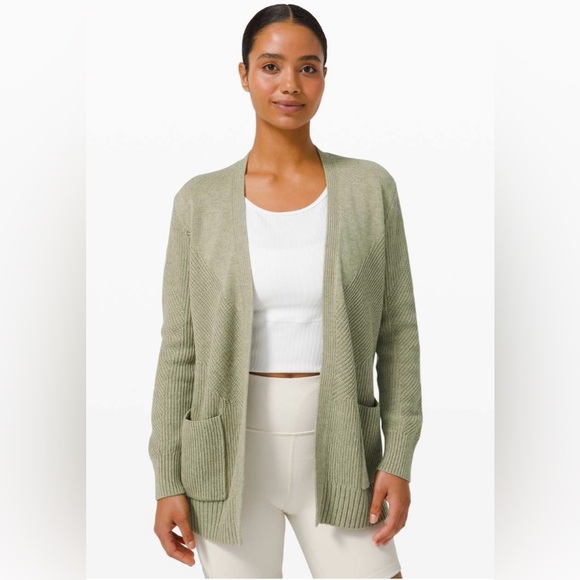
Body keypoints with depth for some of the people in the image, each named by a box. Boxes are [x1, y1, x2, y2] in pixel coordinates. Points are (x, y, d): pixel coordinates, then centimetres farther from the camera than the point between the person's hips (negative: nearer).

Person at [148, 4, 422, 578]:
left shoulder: (369, 187, -1)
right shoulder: (200, 200, -1)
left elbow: (397, 332, 1)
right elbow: (179, 349, 1)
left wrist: (398, 460, -3)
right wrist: (167, 480, -1)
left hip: (337, 448, 0)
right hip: (232, 450, 0)